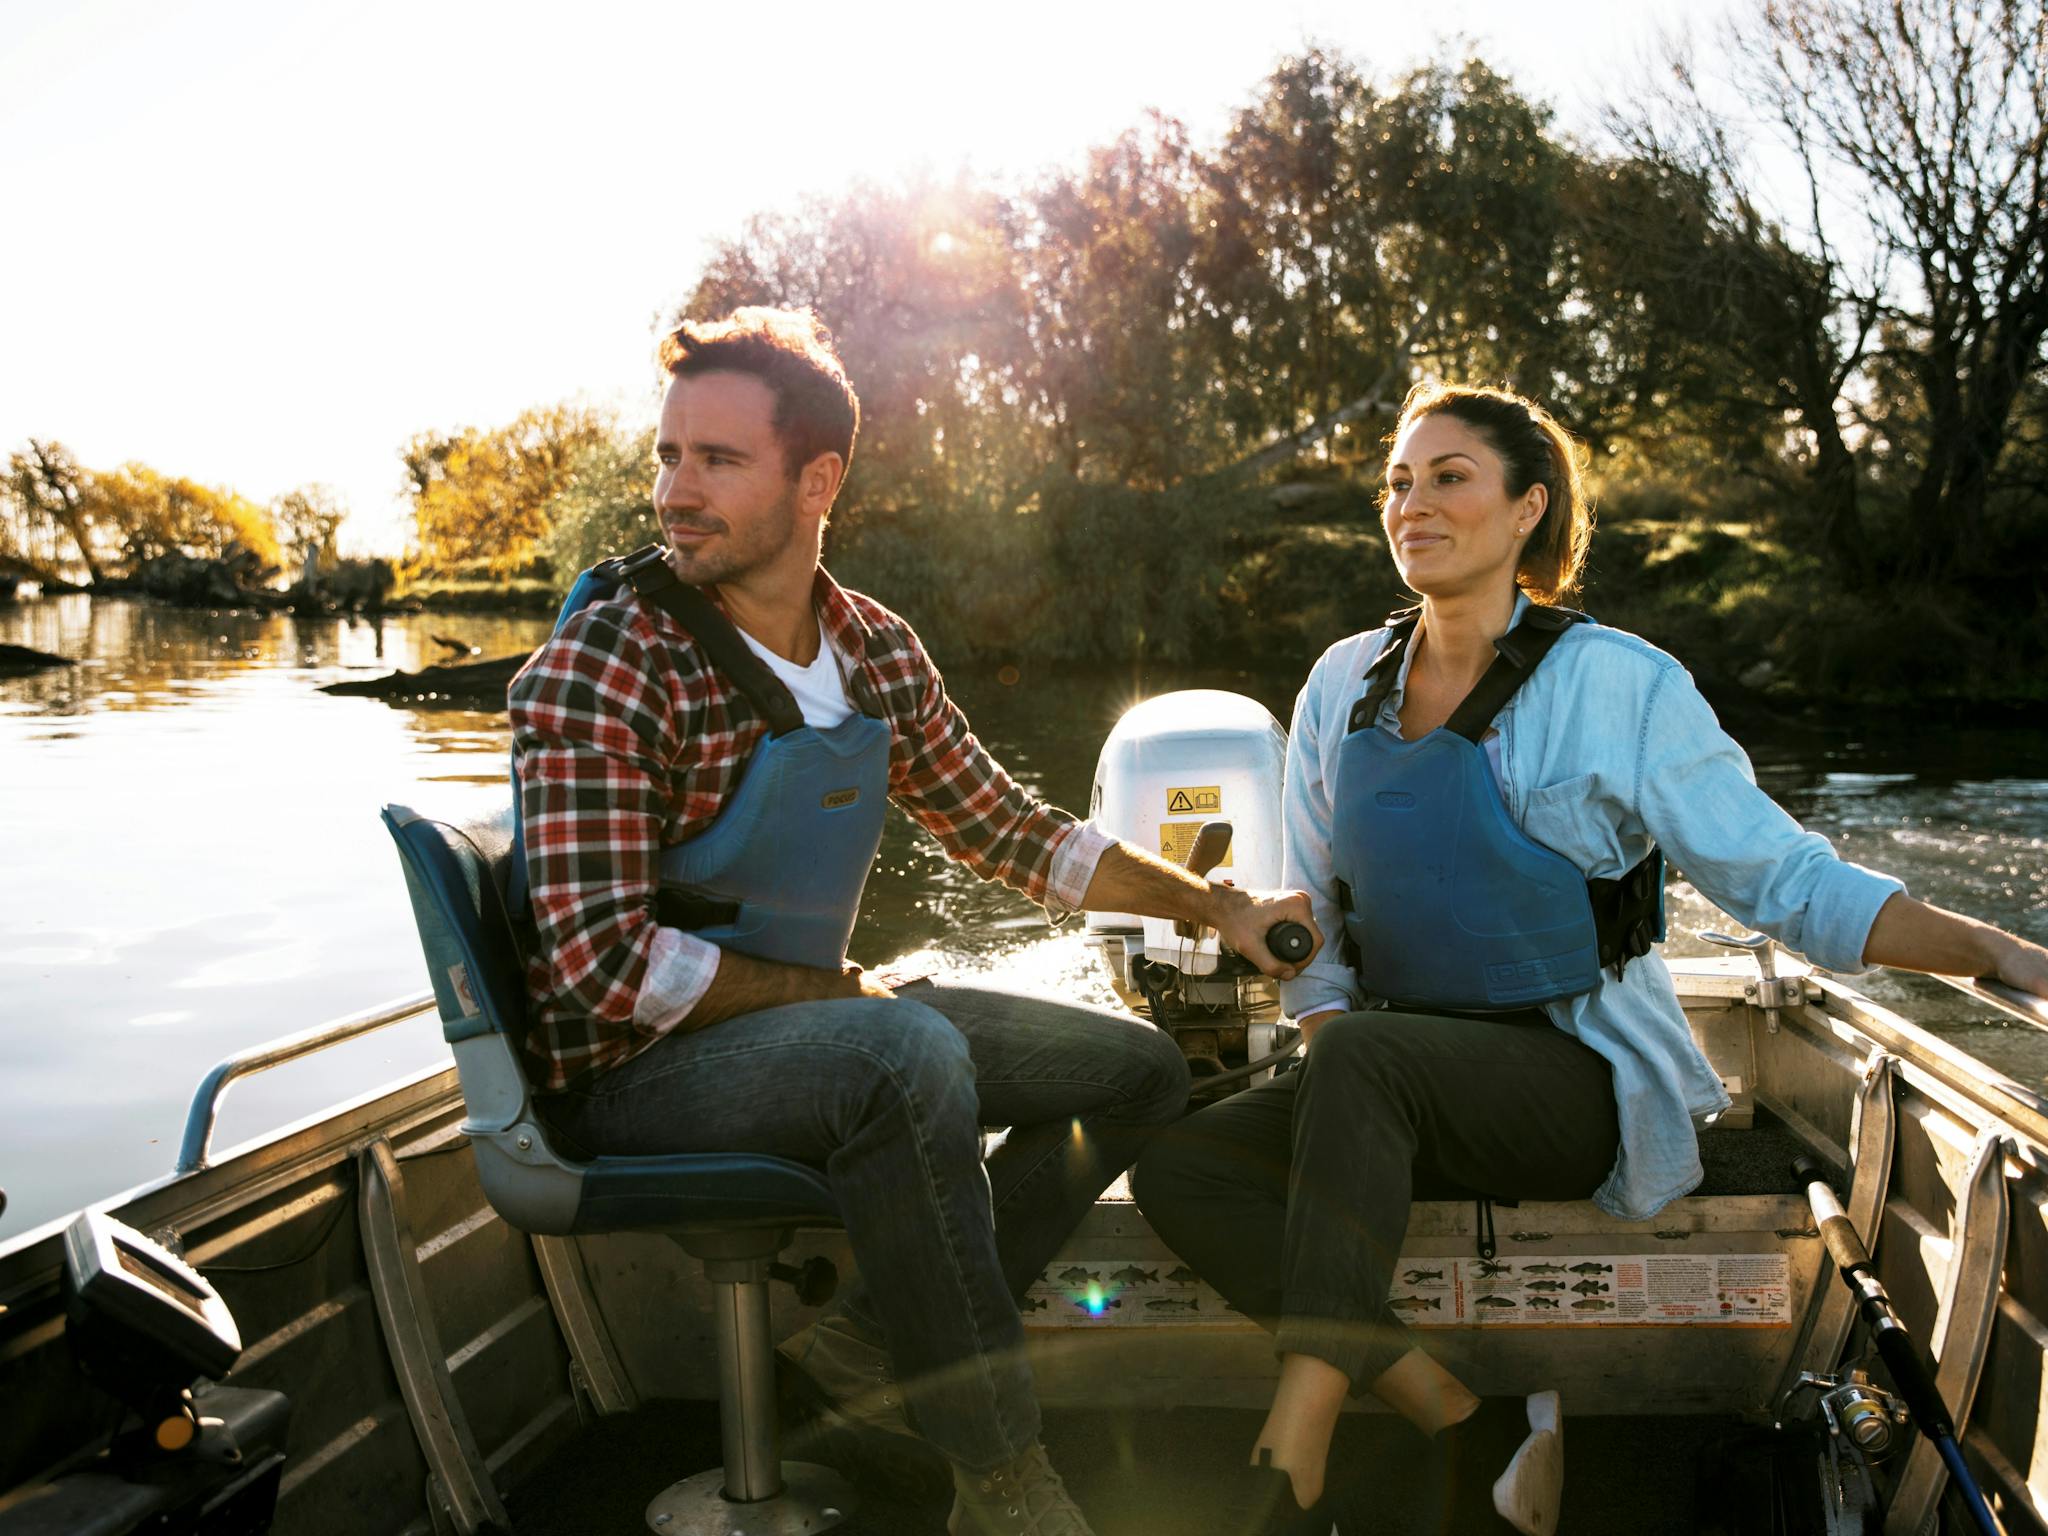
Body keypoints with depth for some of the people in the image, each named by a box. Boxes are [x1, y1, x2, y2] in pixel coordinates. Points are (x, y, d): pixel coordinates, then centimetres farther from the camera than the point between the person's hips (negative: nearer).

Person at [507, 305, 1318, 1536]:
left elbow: (1008, 831, 13)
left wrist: (1222, 909, 9)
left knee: (1139, 1067, 8)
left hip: (817, 1021, 8)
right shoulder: (605, 670, -17)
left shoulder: (879, 652, 2)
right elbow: (605, 963, -23)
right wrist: (837, 992, -15)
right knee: (907, 1051, -37)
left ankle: (882, 1342, 2)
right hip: (639, 1070, -7)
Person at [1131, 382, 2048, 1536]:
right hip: (1396, 1088, 6)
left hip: (1583, 1083, -5)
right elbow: (1311, 919, 11)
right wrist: (1326, 1056, -5)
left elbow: (1787, 880, -8)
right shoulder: (1346, 683, 7)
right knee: (1179, 1167, -18)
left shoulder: (1617, 686, -8)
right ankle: (1478, 1427, -14)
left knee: (1365, 1055, -35)